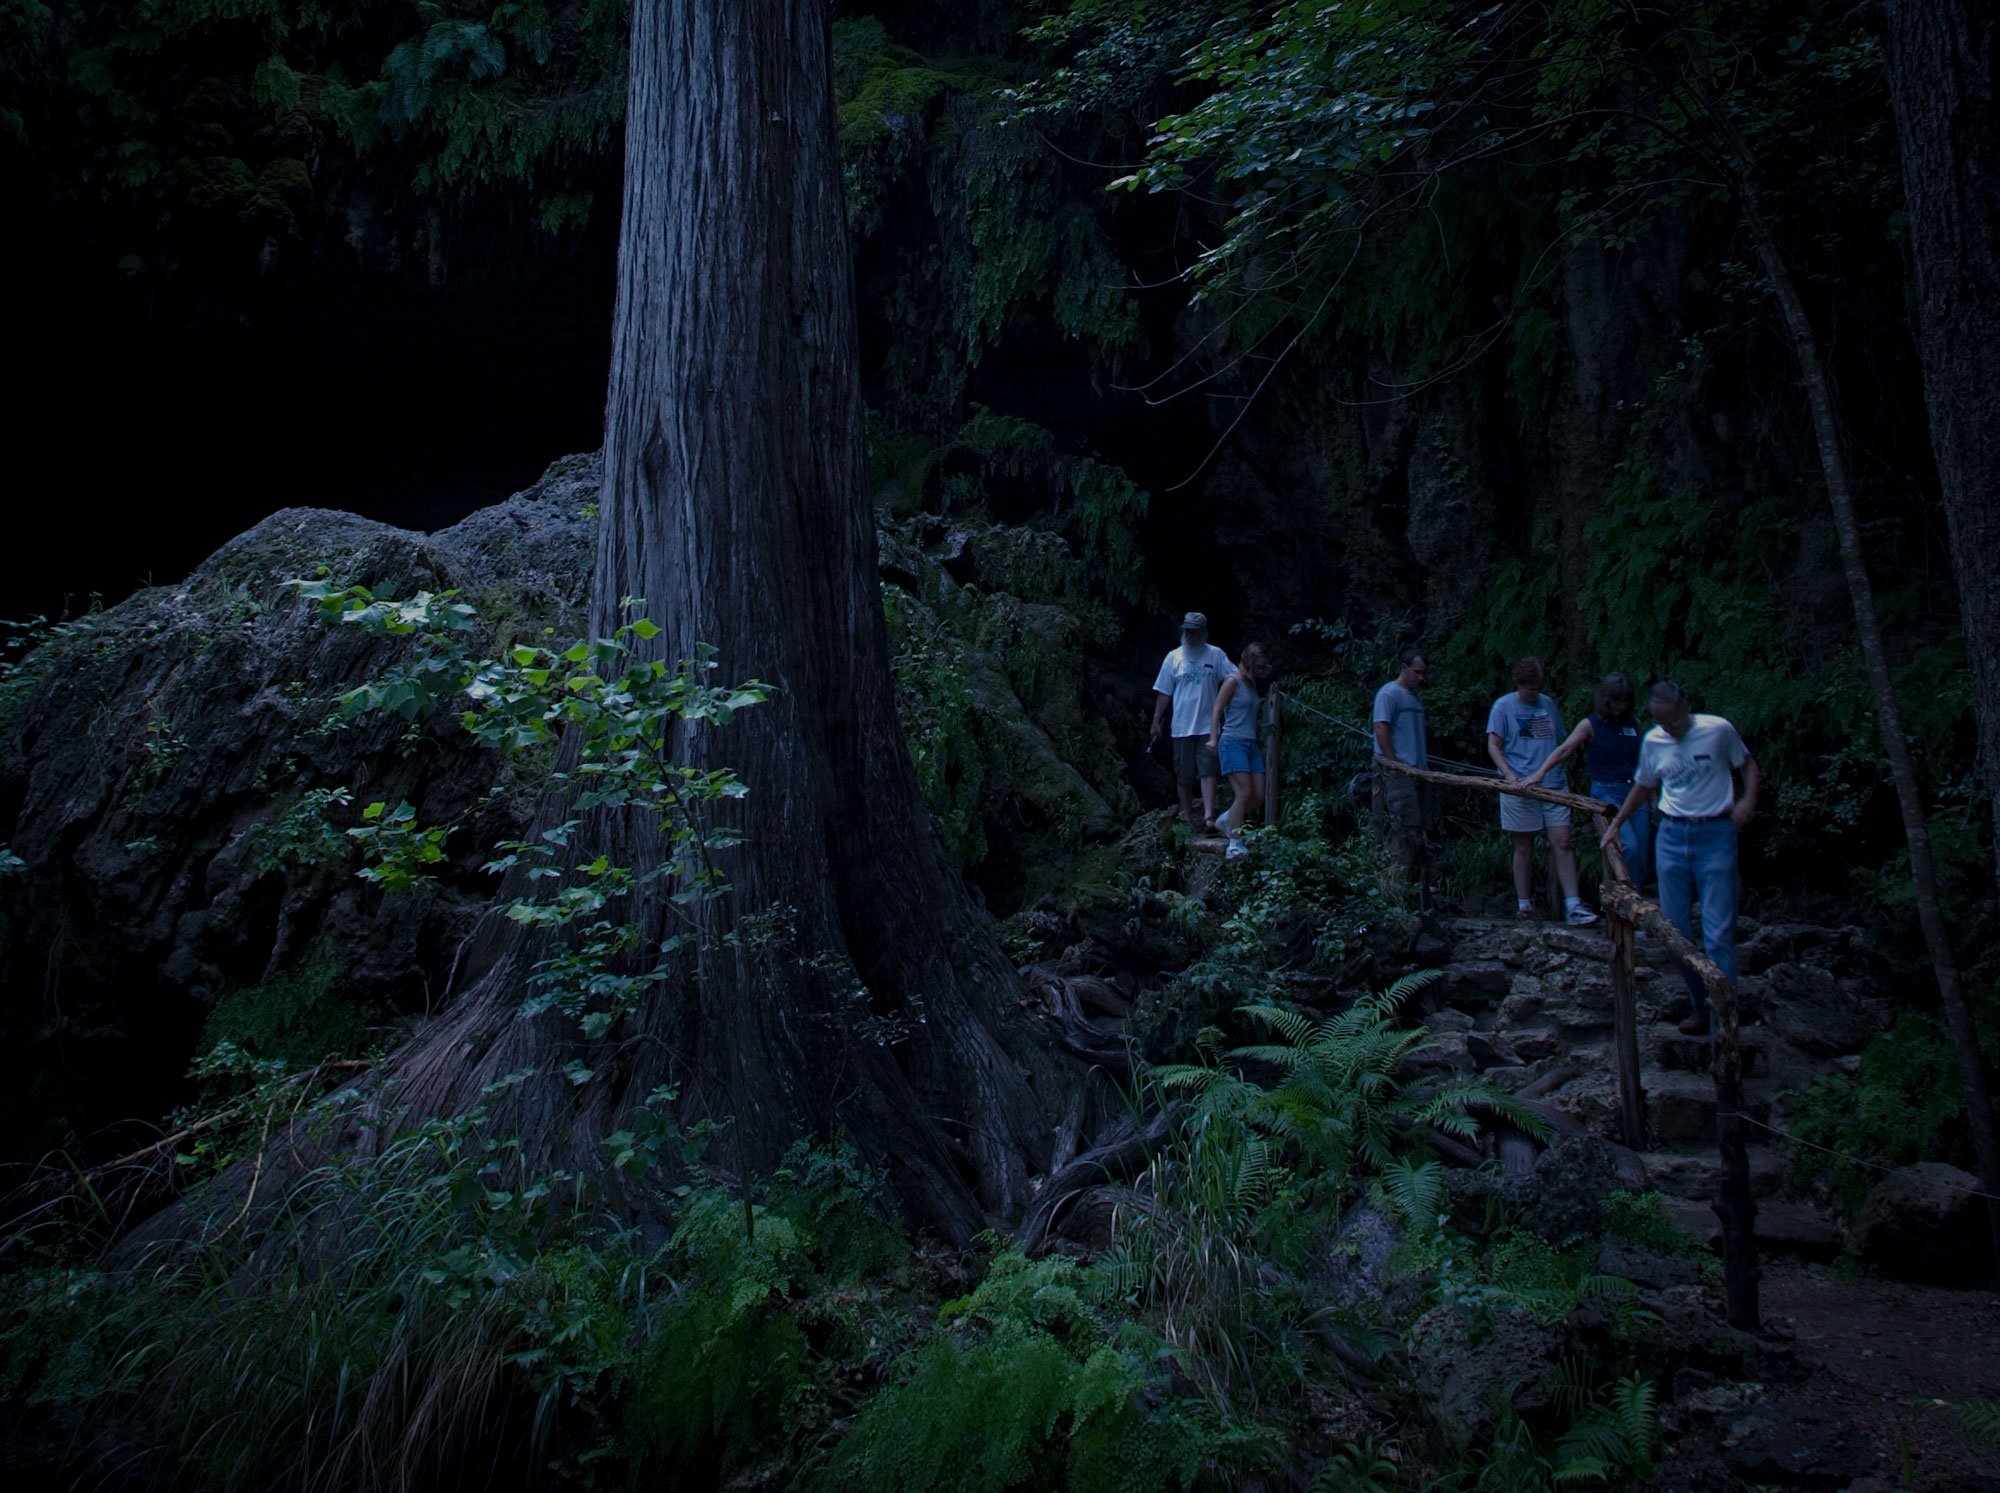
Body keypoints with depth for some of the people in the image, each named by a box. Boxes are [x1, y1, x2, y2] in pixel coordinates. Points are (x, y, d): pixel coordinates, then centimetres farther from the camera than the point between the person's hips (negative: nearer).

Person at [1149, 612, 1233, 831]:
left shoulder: (1215, 655, 2)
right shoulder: (1173, 657, 5)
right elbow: (1164, 693, 8)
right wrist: (1156, 720, 5)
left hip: (1207, 726, -2)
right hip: (1182, 727, 2)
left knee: (1208, 771, -10)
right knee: (1184, 775, 9)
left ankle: (1209, 816, -16)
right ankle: (1186, 814, 23)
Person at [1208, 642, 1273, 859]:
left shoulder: (1254, 685, 17)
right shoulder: (1233, 681, -6)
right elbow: (1217, 711, -9)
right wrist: (1213, 738, -18)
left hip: (1251, 744, 8)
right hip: (1233, 742, -8)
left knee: (1258, 796, 4)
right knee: (1244, 792, -15)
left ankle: (1227, 821, 26)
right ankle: (1234, 845, -12)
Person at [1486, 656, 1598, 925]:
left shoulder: (1548, 704, 13)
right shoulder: (1503, 706, 1)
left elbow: (1559, 742, 21)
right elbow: (1493, 746, -3)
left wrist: (1561, 774, 13)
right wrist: (1509, 774, -17)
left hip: (1554, 785, 3)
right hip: (1520, 787, -3)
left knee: (1562, 842, -4)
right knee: (1524, 847, 5)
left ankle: (1572, 906, -4)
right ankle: (1524, 904, 16)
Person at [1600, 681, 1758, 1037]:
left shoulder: (1718, 730, -6)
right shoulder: (1652, 742, 5)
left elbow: (1747, 764, 8)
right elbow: (1643, 787, 21)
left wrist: (1748, 800, -9)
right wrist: (1616, 823, 18)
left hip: (1715, 836, -4)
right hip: (1671, 837, 4)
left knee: (1718, 932, -8)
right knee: (1676, 929, 6)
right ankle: (1698, 1005, 19)